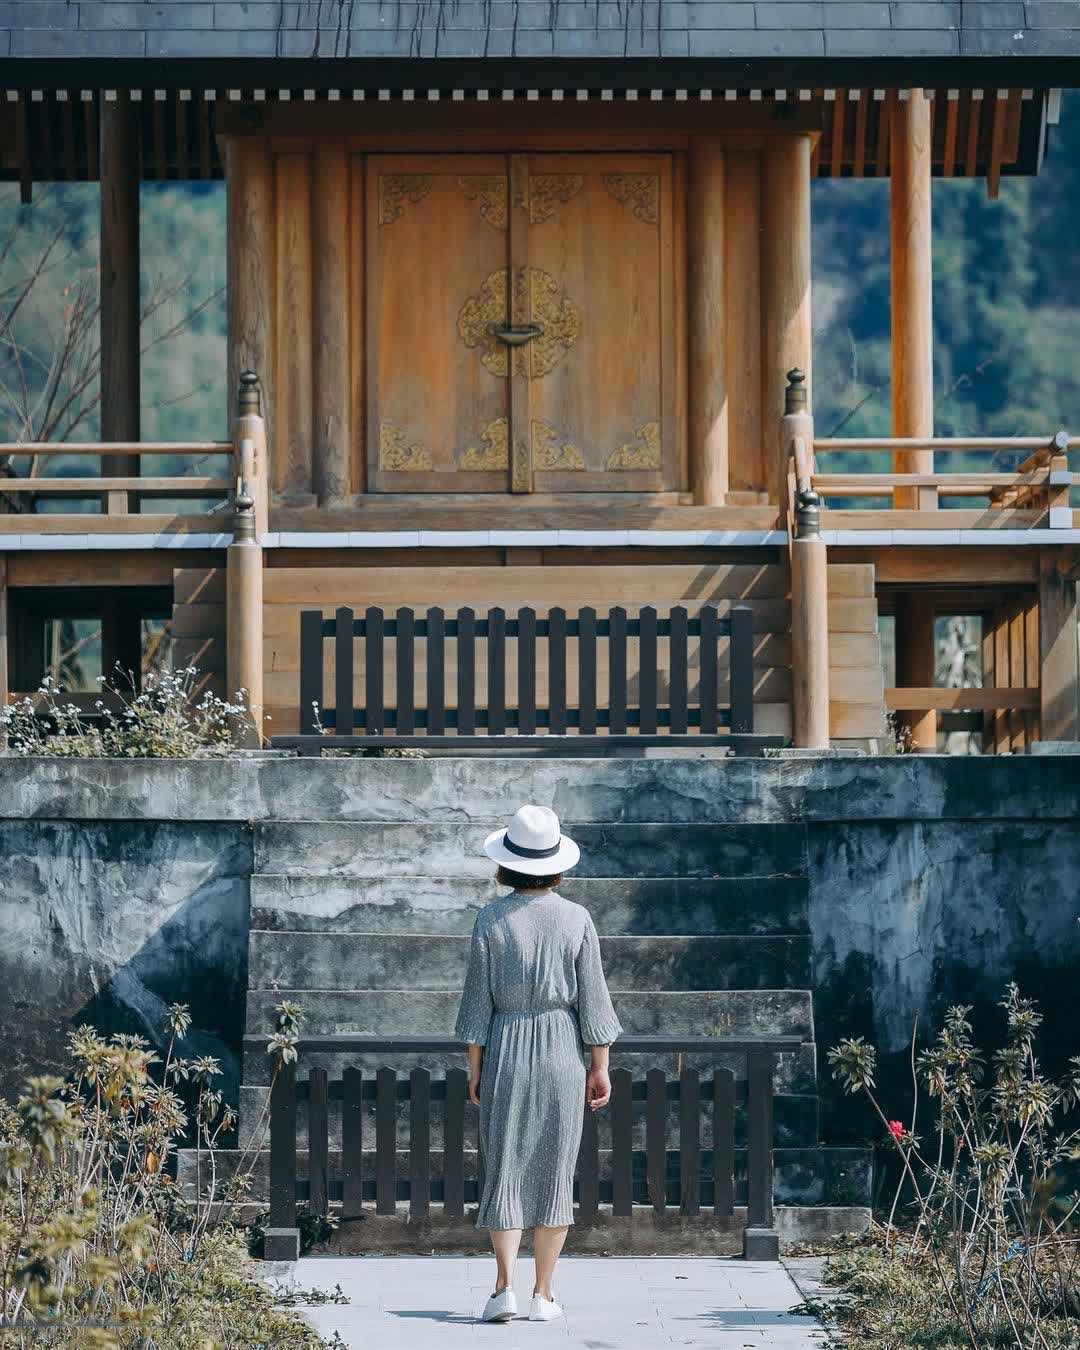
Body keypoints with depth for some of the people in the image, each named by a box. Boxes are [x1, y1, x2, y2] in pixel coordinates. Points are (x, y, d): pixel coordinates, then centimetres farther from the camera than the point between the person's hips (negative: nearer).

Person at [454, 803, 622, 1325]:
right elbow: (592, 998, -2)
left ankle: (504, 1287, -8)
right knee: (554, 1172, 7)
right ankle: (543, 1295, 7)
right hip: (561, 1052, 1)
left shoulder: (491, 919, -6)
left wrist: (475, 1067, 4)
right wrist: (600, 1066, 5)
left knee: (503, 1169, 5)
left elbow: (478, 997, -4)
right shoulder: (576, 919, -4)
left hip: (504, 1052, -1)